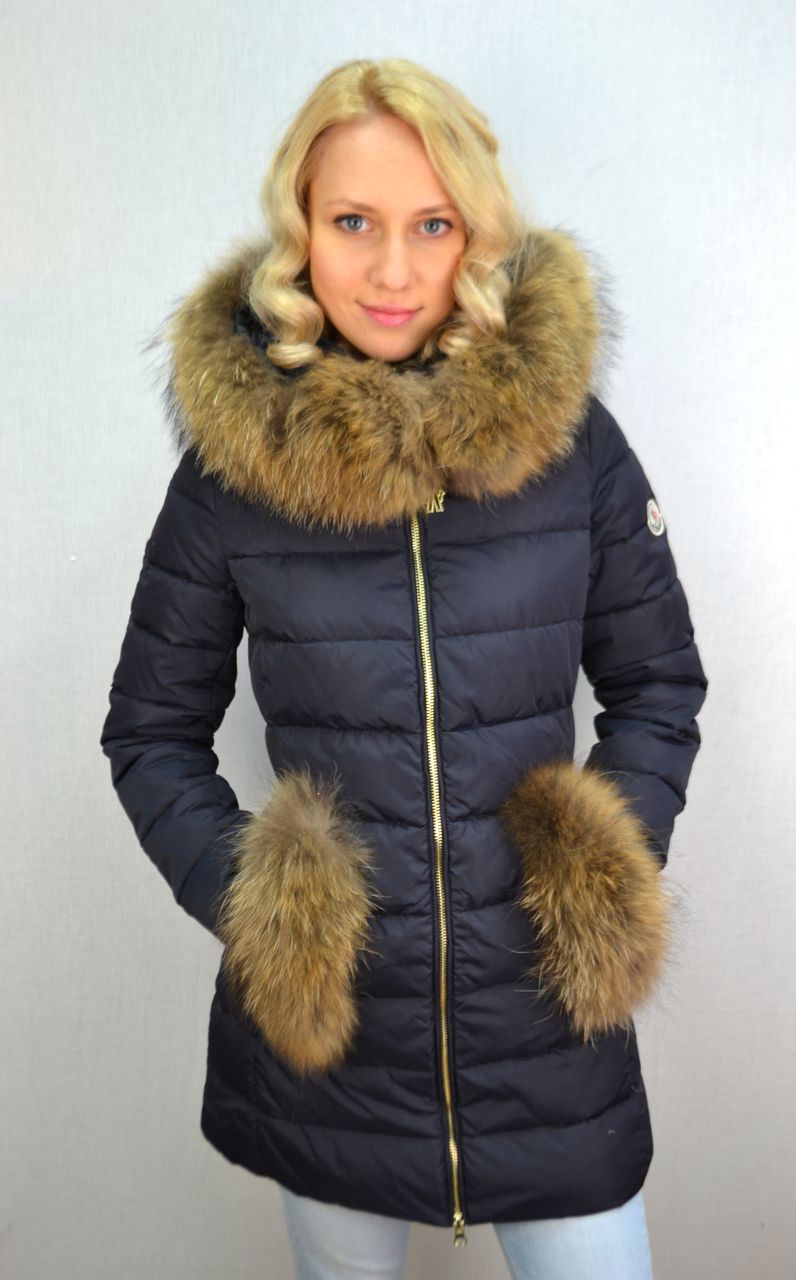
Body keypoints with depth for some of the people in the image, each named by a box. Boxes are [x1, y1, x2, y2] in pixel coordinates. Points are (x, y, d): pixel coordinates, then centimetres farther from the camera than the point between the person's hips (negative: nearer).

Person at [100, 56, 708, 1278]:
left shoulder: (571, 432, -7)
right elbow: (152, 731, 2)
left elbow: (659, 684, 4)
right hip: (323, 1019, 0)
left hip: (548, 1015, 0)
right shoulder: (229, 459, -8)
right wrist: (239, 891, -11)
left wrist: (618, 861, -9)